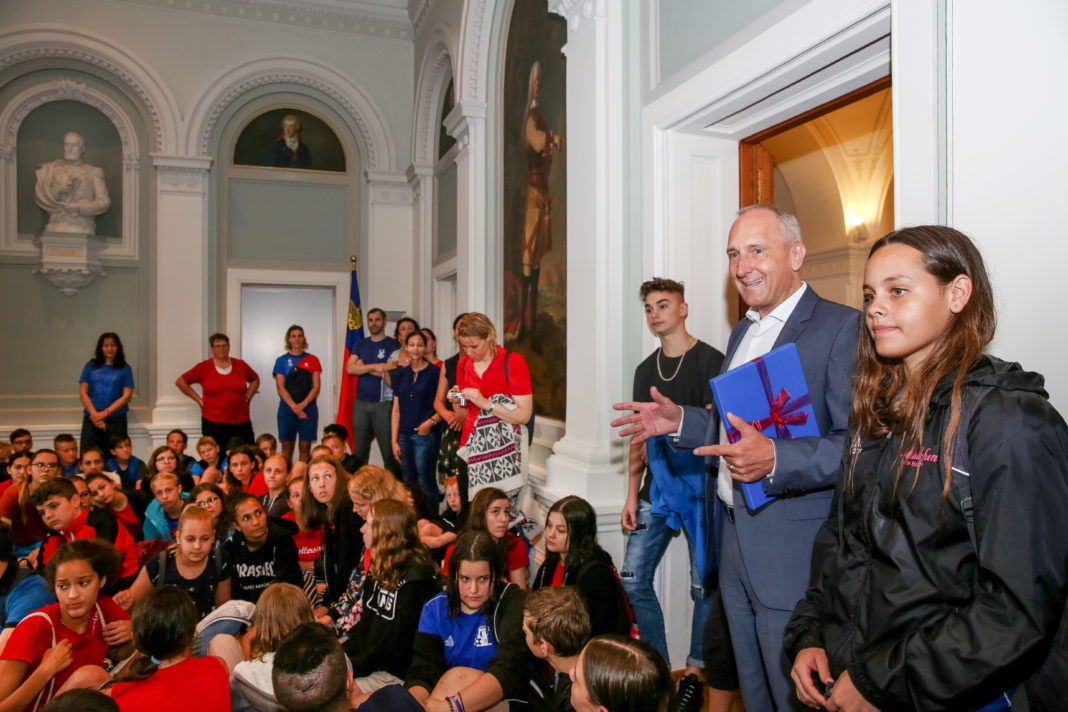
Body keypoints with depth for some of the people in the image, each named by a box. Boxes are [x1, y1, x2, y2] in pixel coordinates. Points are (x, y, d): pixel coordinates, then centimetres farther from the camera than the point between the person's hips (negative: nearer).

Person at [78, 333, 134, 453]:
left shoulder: (125, 369, 6)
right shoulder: (90, 366, 11)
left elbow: (127, 396, -1)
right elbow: (83, 393, 6)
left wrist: (105, 413, -10)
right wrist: (94, 414, -7)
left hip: (116, 420, -1)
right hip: (91, 420, 1)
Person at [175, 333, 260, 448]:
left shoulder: (240, 365, 8)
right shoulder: (203, 367, 3)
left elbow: (255, 379, 25)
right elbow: (180, 382, 9)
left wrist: (248, 397, 11)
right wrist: (198, 399, 3)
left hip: (241, 423, 2)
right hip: (213, 424, -2)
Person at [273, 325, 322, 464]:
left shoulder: (312, 360, 7)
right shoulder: (281, 360, 6)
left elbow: (316, 386, 1)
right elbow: (280, 387, -1)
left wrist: (303, 404, -14)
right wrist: (294, 406, -14)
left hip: (308, 408, 0)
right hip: (287, 408, 0)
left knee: (305, 448, 2)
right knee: (287, 447, 2)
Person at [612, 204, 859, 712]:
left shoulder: (841, 327, -13)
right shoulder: (742, 332, 15)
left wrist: (775, 460, -33)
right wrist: (680, 422, 9)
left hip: (795, 553, -8)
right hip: (735, 542, 8)